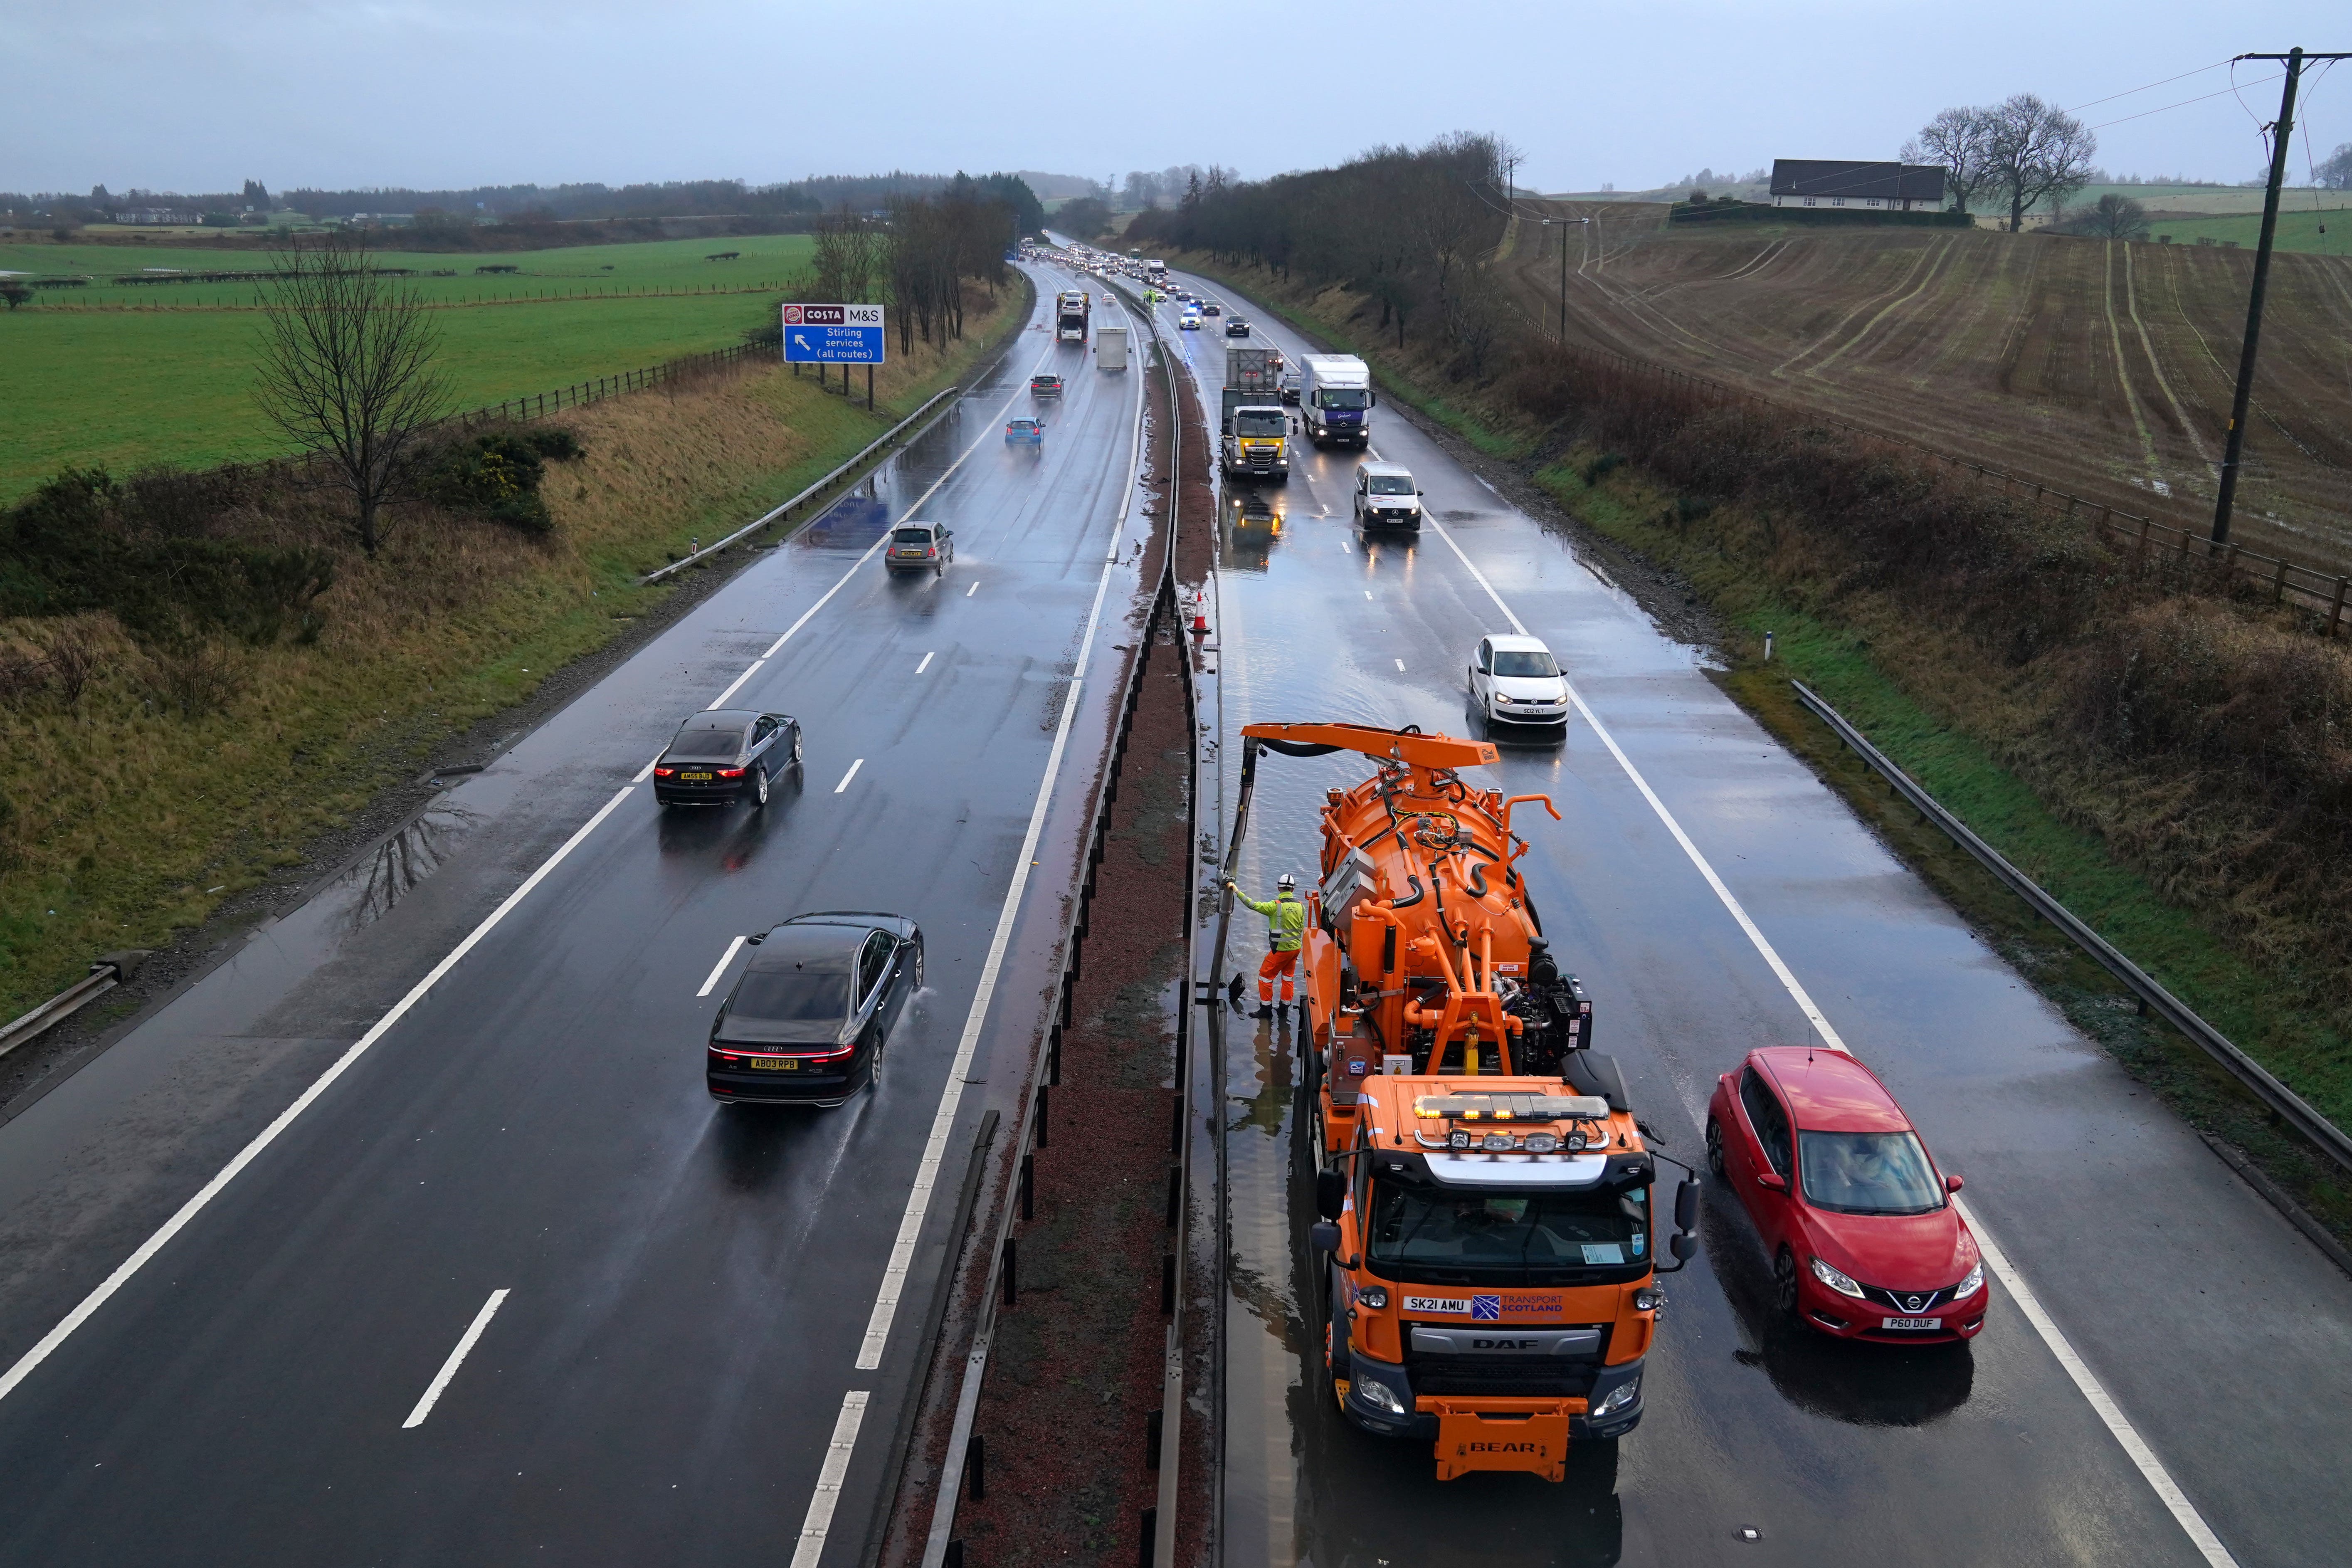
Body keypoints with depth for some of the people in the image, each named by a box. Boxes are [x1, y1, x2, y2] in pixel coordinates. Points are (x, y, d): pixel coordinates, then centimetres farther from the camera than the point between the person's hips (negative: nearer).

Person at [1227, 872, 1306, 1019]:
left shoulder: (1276, 906, -19)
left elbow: (1254, 905, -22)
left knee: (1265, 975, 7)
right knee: (1288, 976, 19)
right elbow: (1302, 928, 9)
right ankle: (1285, 1009, 25)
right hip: (1296, 948, 6)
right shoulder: (1300, 906, 0)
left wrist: (1237, 891, -17)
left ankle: (1266, 1009, 10)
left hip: (1281, 950, -6)